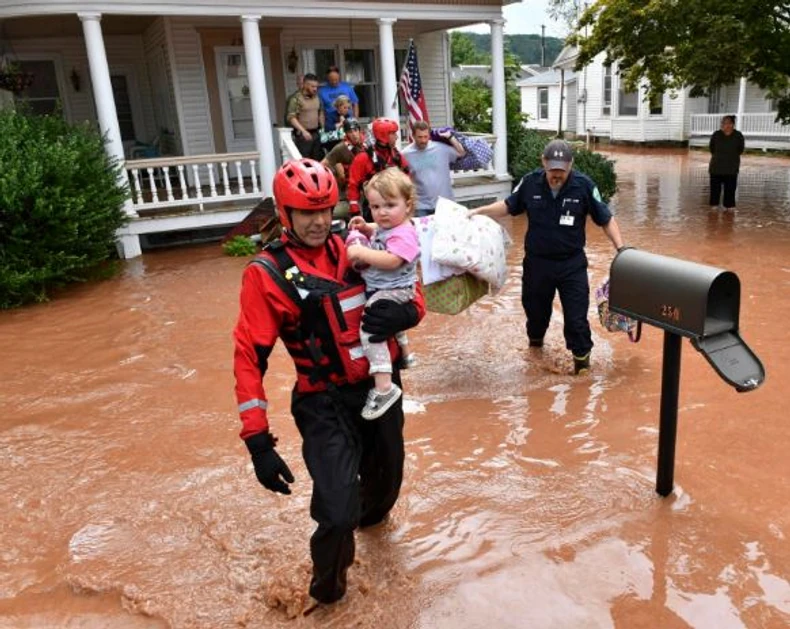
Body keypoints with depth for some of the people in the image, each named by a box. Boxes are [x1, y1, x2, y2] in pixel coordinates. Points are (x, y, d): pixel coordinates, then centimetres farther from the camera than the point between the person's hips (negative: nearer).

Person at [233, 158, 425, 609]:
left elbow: (415, 297, 8)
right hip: (326, 404, -5)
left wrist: (404, 313, -17)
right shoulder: (267, 273, -12)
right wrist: (258, 440, -17)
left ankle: (370, 516, 63)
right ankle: (327, 591, 18)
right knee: (338, 515, -17)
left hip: (382, 387, 5)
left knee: (387, 480, 24)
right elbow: (249, 358, -12)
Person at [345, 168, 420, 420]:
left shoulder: (404, 234, -22)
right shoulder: (386, 227, 6)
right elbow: (377, 233, 30)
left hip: (394, 292, -11)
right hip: (382, 289, 11)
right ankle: (404, 354, 64)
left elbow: (391, 260, -36)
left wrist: (360, 252, -32)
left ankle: (384, 387, -32)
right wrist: (365, 227, 10)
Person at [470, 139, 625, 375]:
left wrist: (621, 249, -11)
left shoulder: (584, 185, -13)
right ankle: (535, 341, 47)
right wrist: (478, 211, 0)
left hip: (572, 264, -2)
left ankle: (582, 356, 20)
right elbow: (509, 206, 9)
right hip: (537, 262, 2)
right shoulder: (530, 182, -8)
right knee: (535, 309, 19)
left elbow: (606, 219, -4)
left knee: (576, 315, -1)